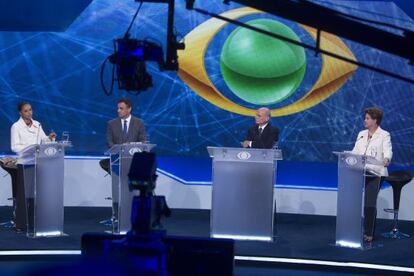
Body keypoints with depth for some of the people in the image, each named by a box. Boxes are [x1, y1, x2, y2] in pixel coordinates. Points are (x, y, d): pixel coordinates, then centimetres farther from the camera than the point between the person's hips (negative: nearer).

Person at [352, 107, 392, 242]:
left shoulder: (384, 135, 0)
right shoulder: (361, 134, 18)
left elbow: (388, 151, -14)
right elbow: (355, 151, 18)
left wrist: (386, 159, -35)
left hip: (375, 173, -6)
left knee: (369, 204, -8)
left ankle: (369, 233, -1)